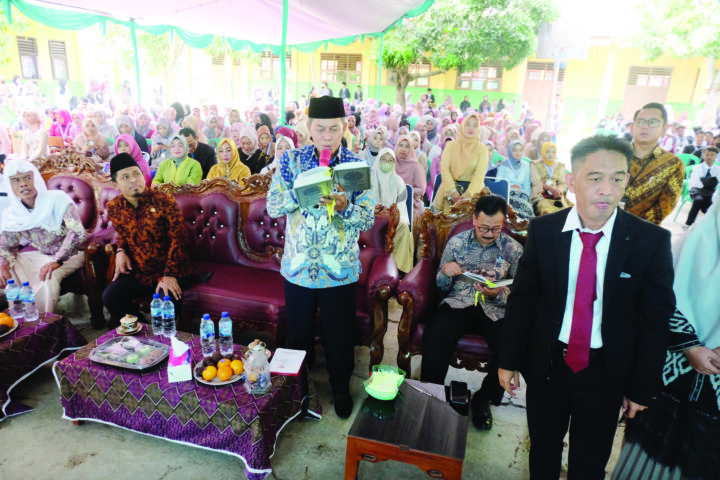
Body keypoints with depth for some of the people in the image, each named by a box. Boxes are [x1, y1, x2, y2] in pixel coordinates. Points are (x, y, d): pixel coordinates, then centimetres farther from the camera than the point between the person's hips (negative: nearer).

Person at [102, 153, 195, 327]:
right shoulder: (114, 207, 2)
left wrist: (169, 275, -23)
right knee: (109, 297, -15)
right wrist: (121, 250, -1)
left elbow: (178, 238, -16)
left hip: (172, 269, -4)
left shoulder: (163, 200, -12)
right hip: (138, 272, 5)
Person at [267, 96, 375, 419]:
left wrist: (343, 206, -28)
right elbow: (273, 207, -8)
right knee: (297, 333, 17)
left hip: (340, 270, -1)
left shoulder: (358, 165, -5)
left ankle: (341, 388, 39)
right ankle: (297, 386, 42)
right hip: (297, 267, 1)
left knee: (339, 334, 14)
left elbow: (368, 220, -8)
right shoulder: (292, 160, -3)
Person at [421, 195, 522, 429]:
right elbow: (442, 287, 12)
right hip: (458, 302, 0)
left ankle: (484, 398, 0)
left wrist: (498, 294, -17)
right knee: (436, 334, -33)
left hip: (495, 309, 1)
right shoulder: (456, 242, 8)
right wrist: (445, 273, -12)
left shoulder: (513, 249, 6)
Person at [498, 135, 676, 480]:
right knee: (542, 452, 22)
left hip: (607, 372, 0)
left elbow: (656, 318, -6)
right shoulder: (543, 230, -11)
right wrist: (508, 360, -2)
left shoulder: (651, 241, -13)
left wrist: (643, 387, -2)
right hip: (547, 362, 1)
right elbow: (522, 298, -4)